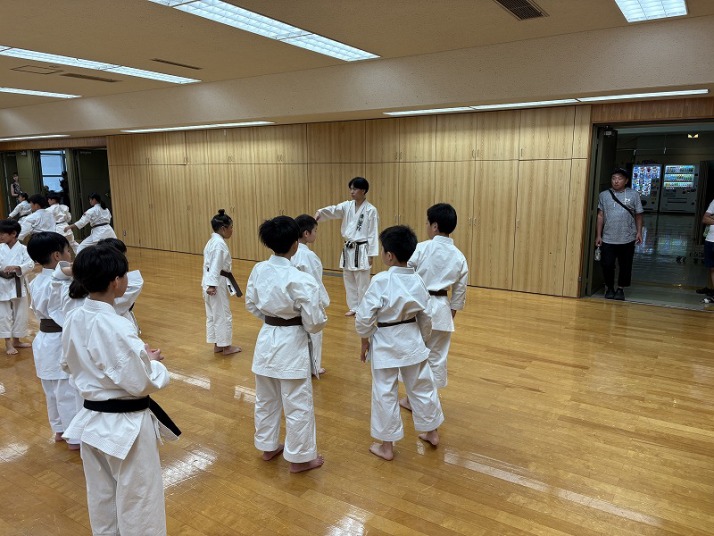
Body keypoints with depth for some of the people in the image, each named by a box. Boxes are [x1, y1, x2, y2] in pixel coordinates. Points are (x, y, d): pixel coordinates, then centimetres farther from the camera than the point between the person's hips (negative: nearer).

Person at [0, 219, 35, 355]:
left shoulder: (22, 249, -6)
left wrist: (16, 268, -26)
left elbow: (30, 264, -12)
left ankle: (16, 340, 29)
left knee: (20, 314, 11)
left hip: (18, 286, 0)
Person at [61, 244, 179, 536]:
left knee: (101, 498, 26)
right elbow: (142, 384, -24)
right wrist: (154, 361, -4)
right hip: (126, 426, -8)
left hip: (91, 420, 8)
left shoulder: (73, 320, -4)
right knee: (138, 503, 12)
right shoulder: (119, 329, -29)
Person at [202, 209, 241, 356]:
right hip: (217, 284, -10)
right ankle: (226, 347, 13)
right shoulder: (220, 244, -18)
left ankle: (217, 345, 26)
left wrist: (209, 284, 21)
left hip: (211, 282, 10)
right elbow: (215, 266, -24)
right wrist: (212, 285, -26)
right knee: (223, 315, 2)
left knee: (213, 314, 16)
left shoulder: (212, 242, 13)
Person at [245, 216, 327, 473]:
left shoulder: (258, 270, -5)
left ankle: (268, 447, 41)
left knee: (266, 399, 22)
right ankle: (300, 458, 25)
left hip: (266, 339, 7)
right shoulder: (301, 280, -24)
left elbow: (251, 304, 8)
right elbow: (315, 321, -18)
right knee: (298, 405, 10)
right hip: (291, 345, -6)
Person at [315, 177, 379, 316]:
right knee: (349, 281, 14)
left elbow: (373, 233, -10)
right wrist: (320, 212, -32)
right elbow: (333, 210, -10)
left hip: (361, 251, -6)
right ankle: (353, 308, 27)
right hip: (348, 249, 6)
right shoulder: (347, 206, 5)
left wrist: (371, 255, -11)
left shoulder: (371, 210, -10)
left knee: (362, 282, 1)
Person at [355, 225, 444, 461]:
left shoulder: (380, 281, -20)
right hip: (412, 341, 5)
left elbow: (364, 317, -16)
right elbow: (426, 317, 4)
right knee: (422, 387, 20)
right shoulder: (418, 281, -4)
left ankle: (386, 446, 21)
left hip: (386, 344, -5)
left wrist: (365, 341, 0)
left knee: (385, 394, 8)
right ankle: (432, 432, 38)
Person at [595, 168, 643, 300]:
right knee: (607, 265, 2)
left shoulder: (633, 194, 0)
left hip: (627, 239, 0)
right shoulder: (604, 195, 2)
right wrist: (598, 235, 1)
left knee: (625, 266, 8)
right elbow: (600, 216, 4)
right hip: (608, 239, 0)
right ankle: (609, 288, 22)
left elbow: (638, 215, 5)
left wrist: (639, 232, -4)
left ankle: (620, 289, 26)